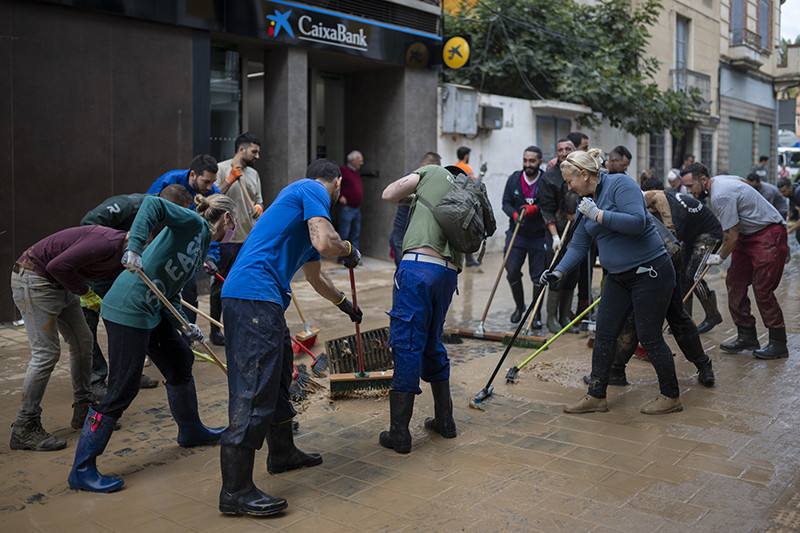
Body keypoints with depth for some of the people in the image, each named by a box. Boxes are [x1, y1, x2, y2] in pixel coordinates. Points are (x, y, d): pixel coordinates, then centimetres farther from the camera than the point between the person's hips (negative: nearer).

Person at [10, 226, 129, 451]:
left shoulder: (124, 254, 3)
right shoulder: (106, 243, -28)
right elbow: (58, 266, -30)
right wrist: (87, 293, -16)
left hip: (61, 284, 10)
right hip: (33, 280, -10)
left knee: (83, 341, 12)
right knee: (46, 353, -10)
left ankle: (84, 410, 26)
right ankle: (24, 428, 0)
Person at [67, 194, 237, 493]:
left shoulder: (201, 246, 19)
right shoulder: (194, 223, -6)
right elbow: (154, 204, -23)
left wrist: (185, 326, 5)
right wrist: (134, 247, -34)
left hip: (152, 311, 10)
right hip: (128, 309, -10)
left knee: (180, 361, 20)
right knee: (123, 389, -6)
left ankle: (191, 431, 41)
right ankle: (82, 470, 5)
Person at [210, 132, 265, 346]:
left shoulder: (253, 174, 14)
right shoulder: (222, 169, -6)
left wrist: (258, 206, -5)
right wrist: (230, 180, -20)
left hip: (249, 239, 6)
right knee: (221, 285, 1)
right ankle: (215, 331, 11)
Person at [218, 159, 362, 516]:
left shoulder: (306, 213, 29)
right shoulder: (314, 191, 0)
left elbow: (316, 277, 41)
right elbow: (325, 244, -17)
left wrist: (345, 305, 54)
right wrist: (350, 250, 5)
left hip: (264, 299, 11)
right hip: (254, 298, -11)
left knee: (277, 375, 22)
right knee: (254, 388, -10)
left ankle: (283, 453, 39)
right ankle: (235, 491, -5)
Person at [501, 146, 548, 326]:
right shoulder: (514, 179, 2)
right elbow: (506, 203, 2)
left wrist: (534, 209, -23)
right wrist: (515, 214, -16)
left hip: (539, 236, -2)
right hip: (516, 234, 2)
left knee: (538, 277, 1)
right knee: (512, 272, 0)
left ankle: (536, 313, 17)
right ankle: (519, 306, 24)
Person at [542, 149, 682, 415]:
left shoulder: (620, 184, -15)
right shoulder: (588, 202, 10)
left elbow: (637, 222, -28)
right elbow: (578, 246, 9)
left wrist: (598, 214, -23)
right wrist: (558, 272, -4)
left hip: (650, 271, -8)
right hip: (618, 277, 8)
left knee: (649, 337, -1)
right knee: (604, 334, 7)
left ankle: (671, 397, 18)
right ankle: (596, 396, 16)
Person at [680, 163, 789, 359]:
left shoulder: (721, 196, -27)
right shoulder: (718, 180, 4)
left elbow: (731, 236, -22)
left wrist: (721, 257, -3)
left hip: (769, 234, -10)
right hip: (747, 234, 10)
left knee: (762, 289, -12)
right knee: (734, 283, 4)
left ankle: (778, 343, -3)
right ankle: (747, 337, 10)